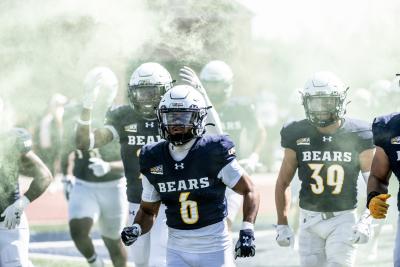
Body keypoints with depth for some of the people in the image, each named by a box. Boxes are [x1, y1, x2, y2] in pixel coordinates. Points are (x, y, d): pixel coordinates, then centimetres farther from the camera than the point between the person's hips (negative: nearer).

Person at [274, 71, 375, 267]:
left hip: (343, 219, -2)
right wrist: (282, 224, 3)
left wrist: (366, 221, -17)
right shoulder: (298, 135, -1)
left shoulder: (357, 136, -5)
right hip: (310, 219, 2)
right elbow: (283, 183, 8)